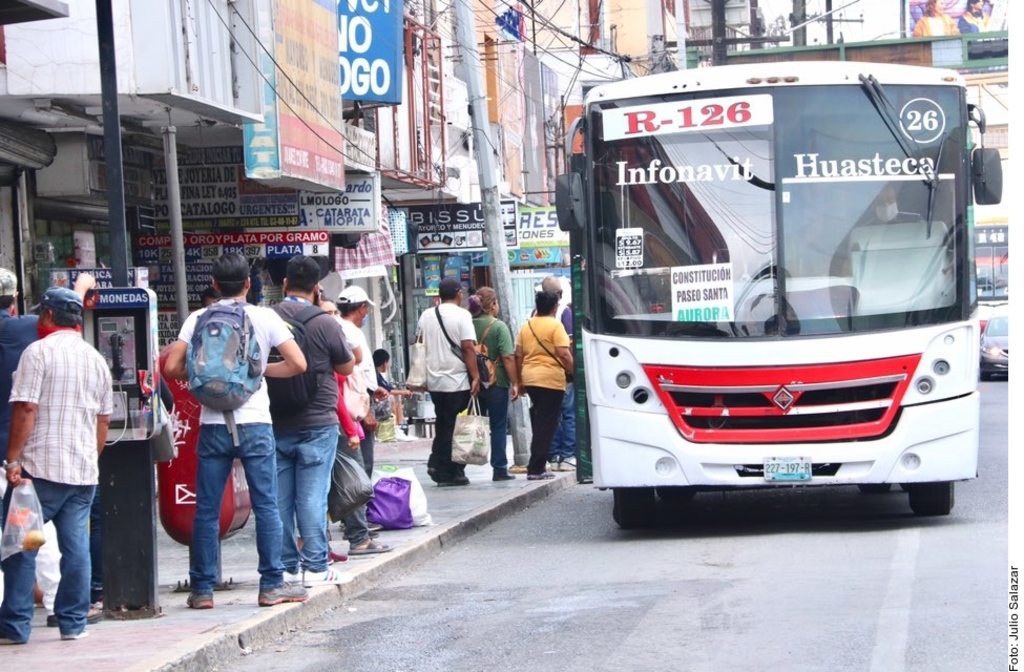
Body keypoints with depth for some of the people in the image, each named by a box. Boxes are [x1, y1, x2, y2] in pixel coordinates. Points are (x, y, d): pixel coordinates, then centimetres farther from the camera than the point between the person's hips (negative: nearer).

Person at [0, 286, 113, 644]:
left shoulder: (38, 352, -7)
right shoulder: (96, 359, 13)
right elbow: (104, 420, 16)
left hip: (40, 467, -5)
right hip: (83, 472, 6)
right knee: (76, 546, 7)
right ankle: (73, 623, 9)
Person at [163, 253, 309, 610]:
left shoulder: (198, 319, 2)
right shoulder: (264, 317, 0)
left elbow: (171, 367, -4)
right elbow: (298, 364, -5)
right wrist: (262, 369, 11)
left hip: (212, 426, 1)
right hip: (255, 423, -1)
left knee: (206, 511, 6)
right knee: (266, 507, 4)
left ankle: (202, 589, 8)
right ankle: (272, 584, 5)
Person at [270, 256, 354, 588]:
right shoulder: (325, 324, -11)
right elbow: (347, 367, 1)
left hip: (275, 424, 3)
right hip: (316, 423, -3)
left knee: (279, 497, 9)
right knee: (312, 496, -1)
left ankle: (286, 564, 13)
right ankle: (315, 566, 0)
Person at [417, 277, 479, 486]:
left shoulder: (426, 316, 10)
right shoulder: (461, 315, -9)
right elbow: (468, 348, -15)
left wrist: (423, 378, 23)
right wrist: (475, 376, -12)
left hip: (434, 381, 6)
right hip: (458, 382, -6)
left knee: (442, 425, 16)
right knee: (457, 429, 1)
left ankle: (437, 465, 8)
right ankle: (453, 473, 4)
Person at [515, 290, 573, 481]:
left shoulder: (527, 326, 10)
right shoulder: (555, 325, -8)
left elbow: (518, 355, 10)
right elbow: (563, 354, -16)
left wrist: (520, 381, 16)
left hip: (530, 378, 6)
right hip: (551, 379, -6)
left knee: (538, 423, 17)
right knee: (547, 424, -2)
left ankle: (537, 464, 19)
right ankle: (536, 468, -6)